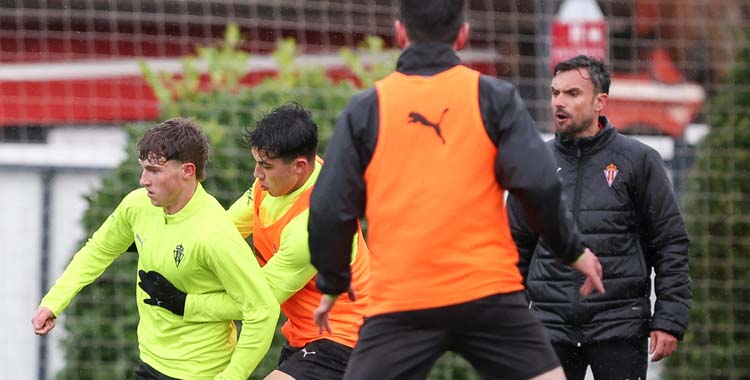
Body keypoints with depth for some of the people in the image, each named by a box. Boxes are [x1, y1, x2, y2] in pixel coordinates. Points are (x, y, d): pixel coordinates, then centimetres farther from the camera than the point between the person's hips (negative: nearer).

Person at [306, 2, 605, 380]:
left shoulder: (366, 108, 5)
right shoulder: (494, 97, 3)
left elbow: (330, 210, 5)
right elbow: (538, 185, -4)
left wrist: (332, 285, 19)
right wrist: (574, 251, 10)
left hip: (398, 302, 0)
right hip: (488, 292, 0)